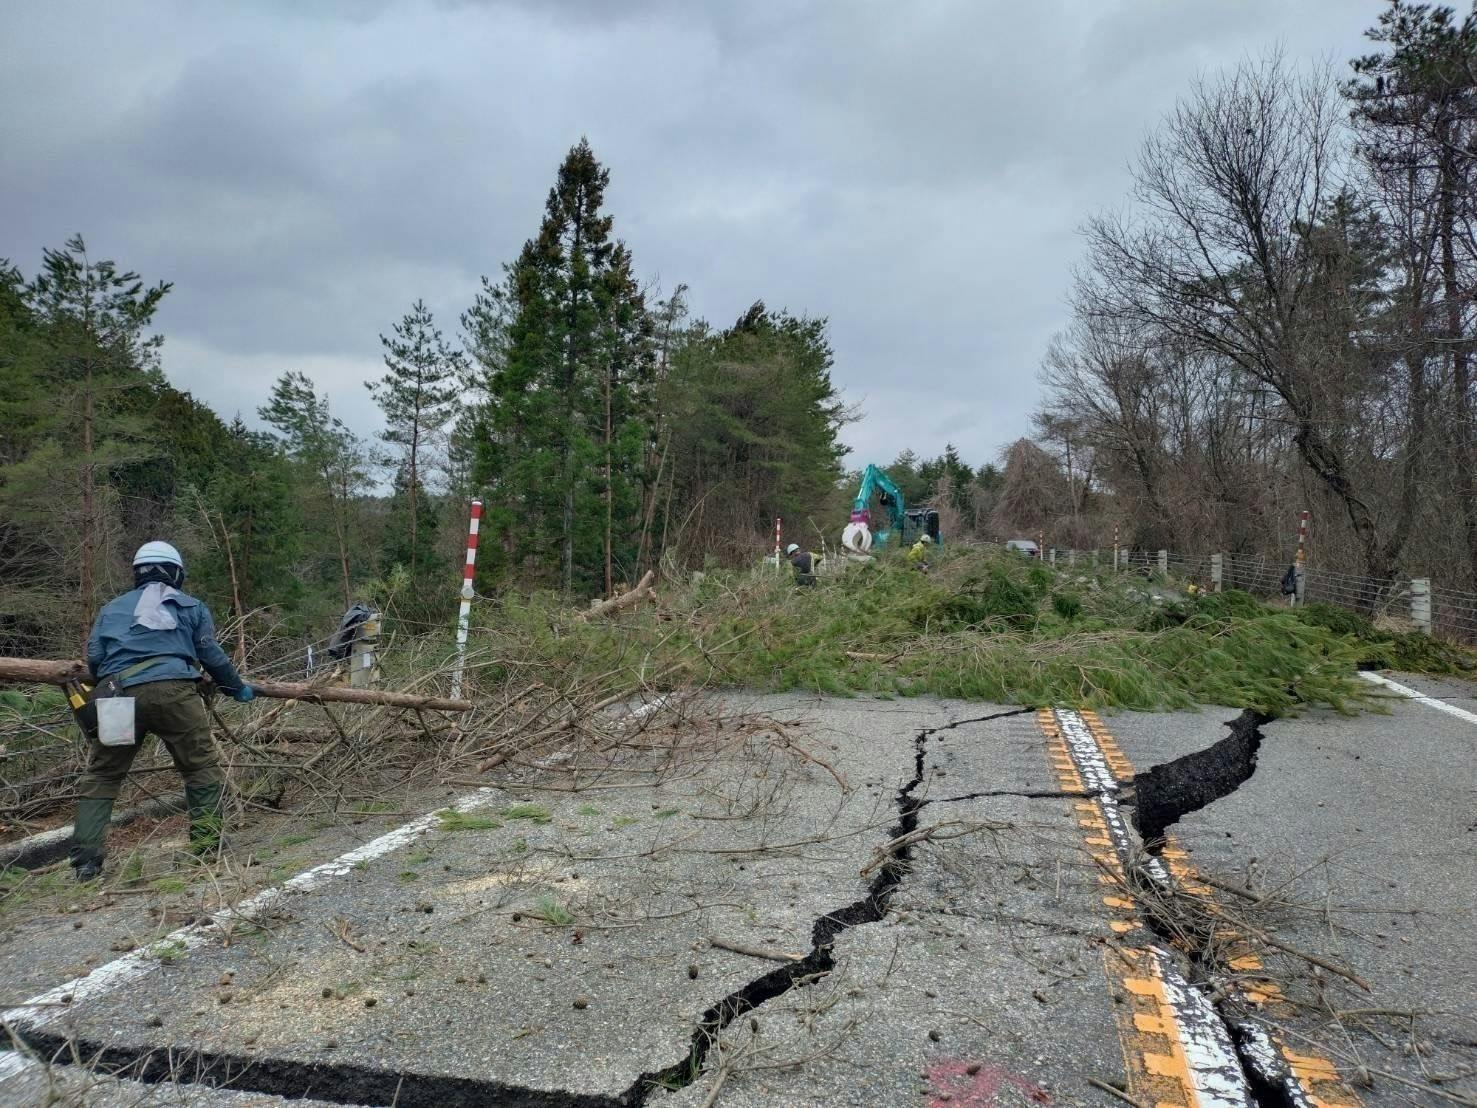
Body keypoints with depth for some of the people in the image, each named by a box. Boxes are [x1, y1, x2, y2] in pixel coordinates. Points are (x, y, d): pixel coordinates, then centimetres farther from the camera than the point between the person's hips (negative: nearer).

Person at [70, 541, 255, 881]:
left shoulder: (112, 608, 25)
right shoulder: (191, 606, 19)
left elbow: (93, 656, 15)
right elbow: (212, 655, 14)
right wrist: (237, 688, 27)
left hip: (118, 696, 3)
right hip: (173, 692, -2)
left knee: (100, 775, 12)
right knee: (201, 767, 7)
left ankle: (86, 861, 8)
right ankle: (206, 842, 4)